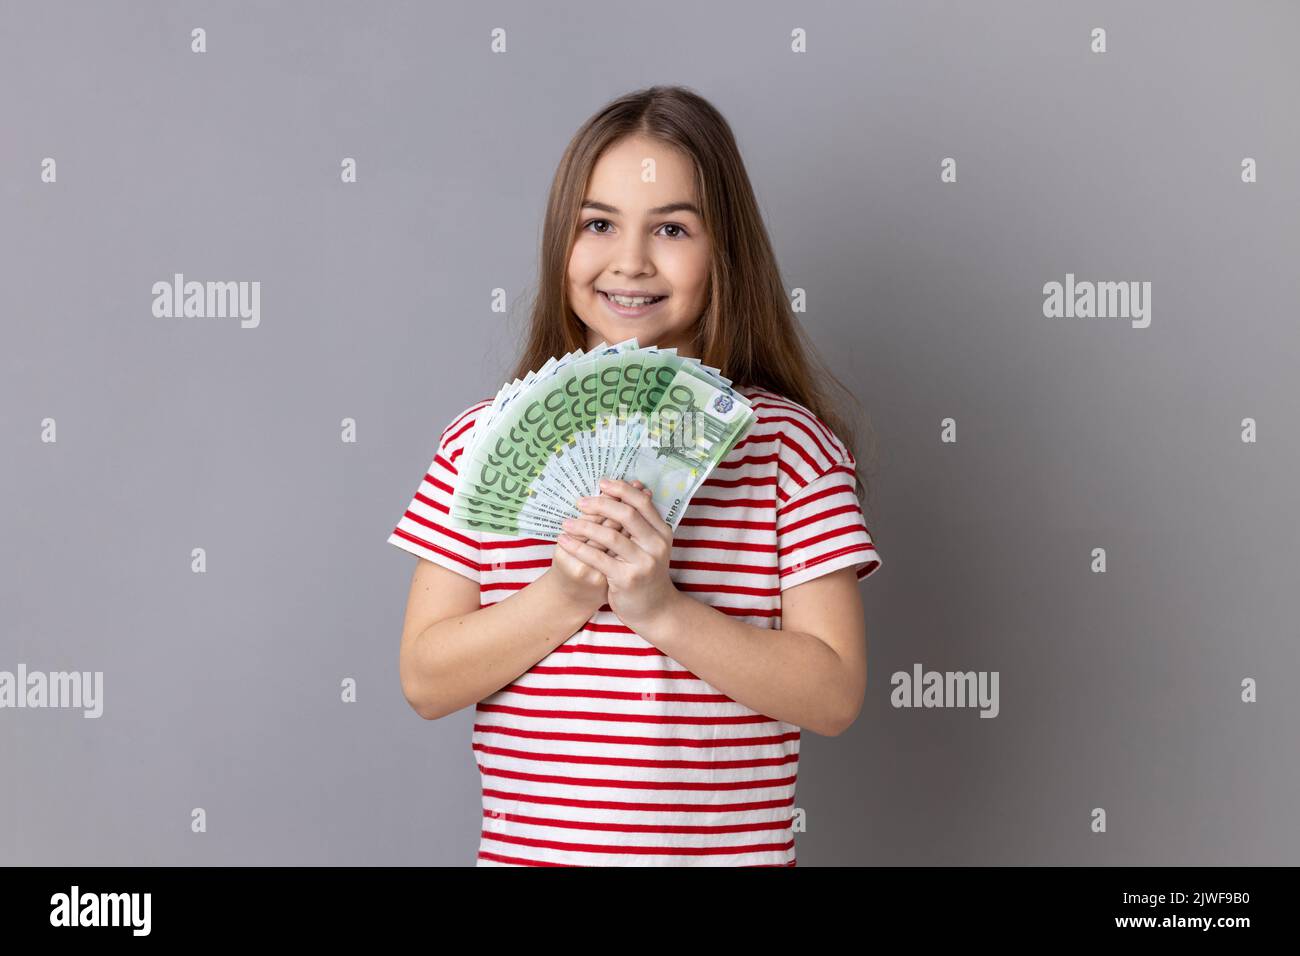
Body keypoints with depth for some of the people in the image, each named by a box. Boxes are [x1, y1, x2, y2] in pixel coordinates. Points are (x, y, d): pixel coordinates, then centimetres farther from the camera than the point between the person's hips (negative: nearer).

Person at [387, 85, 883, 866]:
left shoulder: (789, 443, -6)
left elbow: (834, 695, -11)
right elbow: (426, 680, -4)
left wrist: (661, 609, -22)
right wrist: (566, 594, -18)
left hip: (731, 847, -1)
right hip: (526, 846, 1)